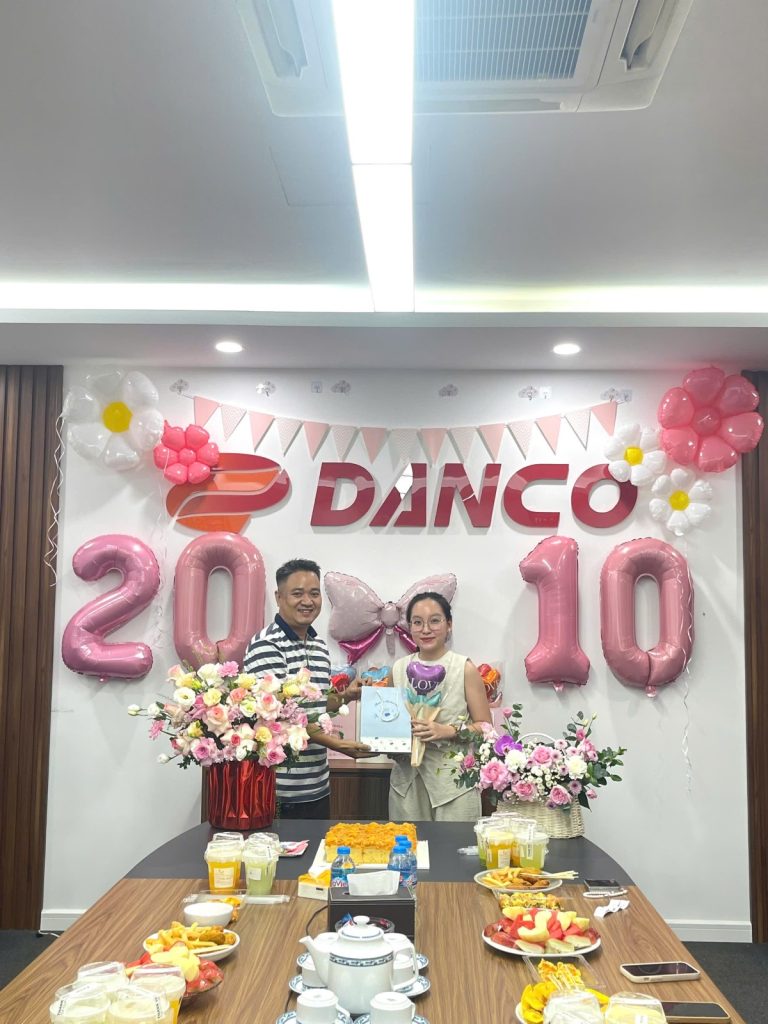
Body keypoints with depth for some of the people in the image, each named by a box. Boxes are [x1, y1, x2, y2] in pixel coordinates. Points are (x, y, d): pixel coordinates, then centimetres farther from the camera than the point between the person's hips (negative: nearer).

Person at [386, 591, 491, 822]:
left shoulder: (465, 669, -5)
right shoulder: (399, 669, 5)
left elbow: (485, 726, -2)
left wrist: (448, 731, -17)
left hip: (454, 779, -3)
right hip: (407, 779, 3)